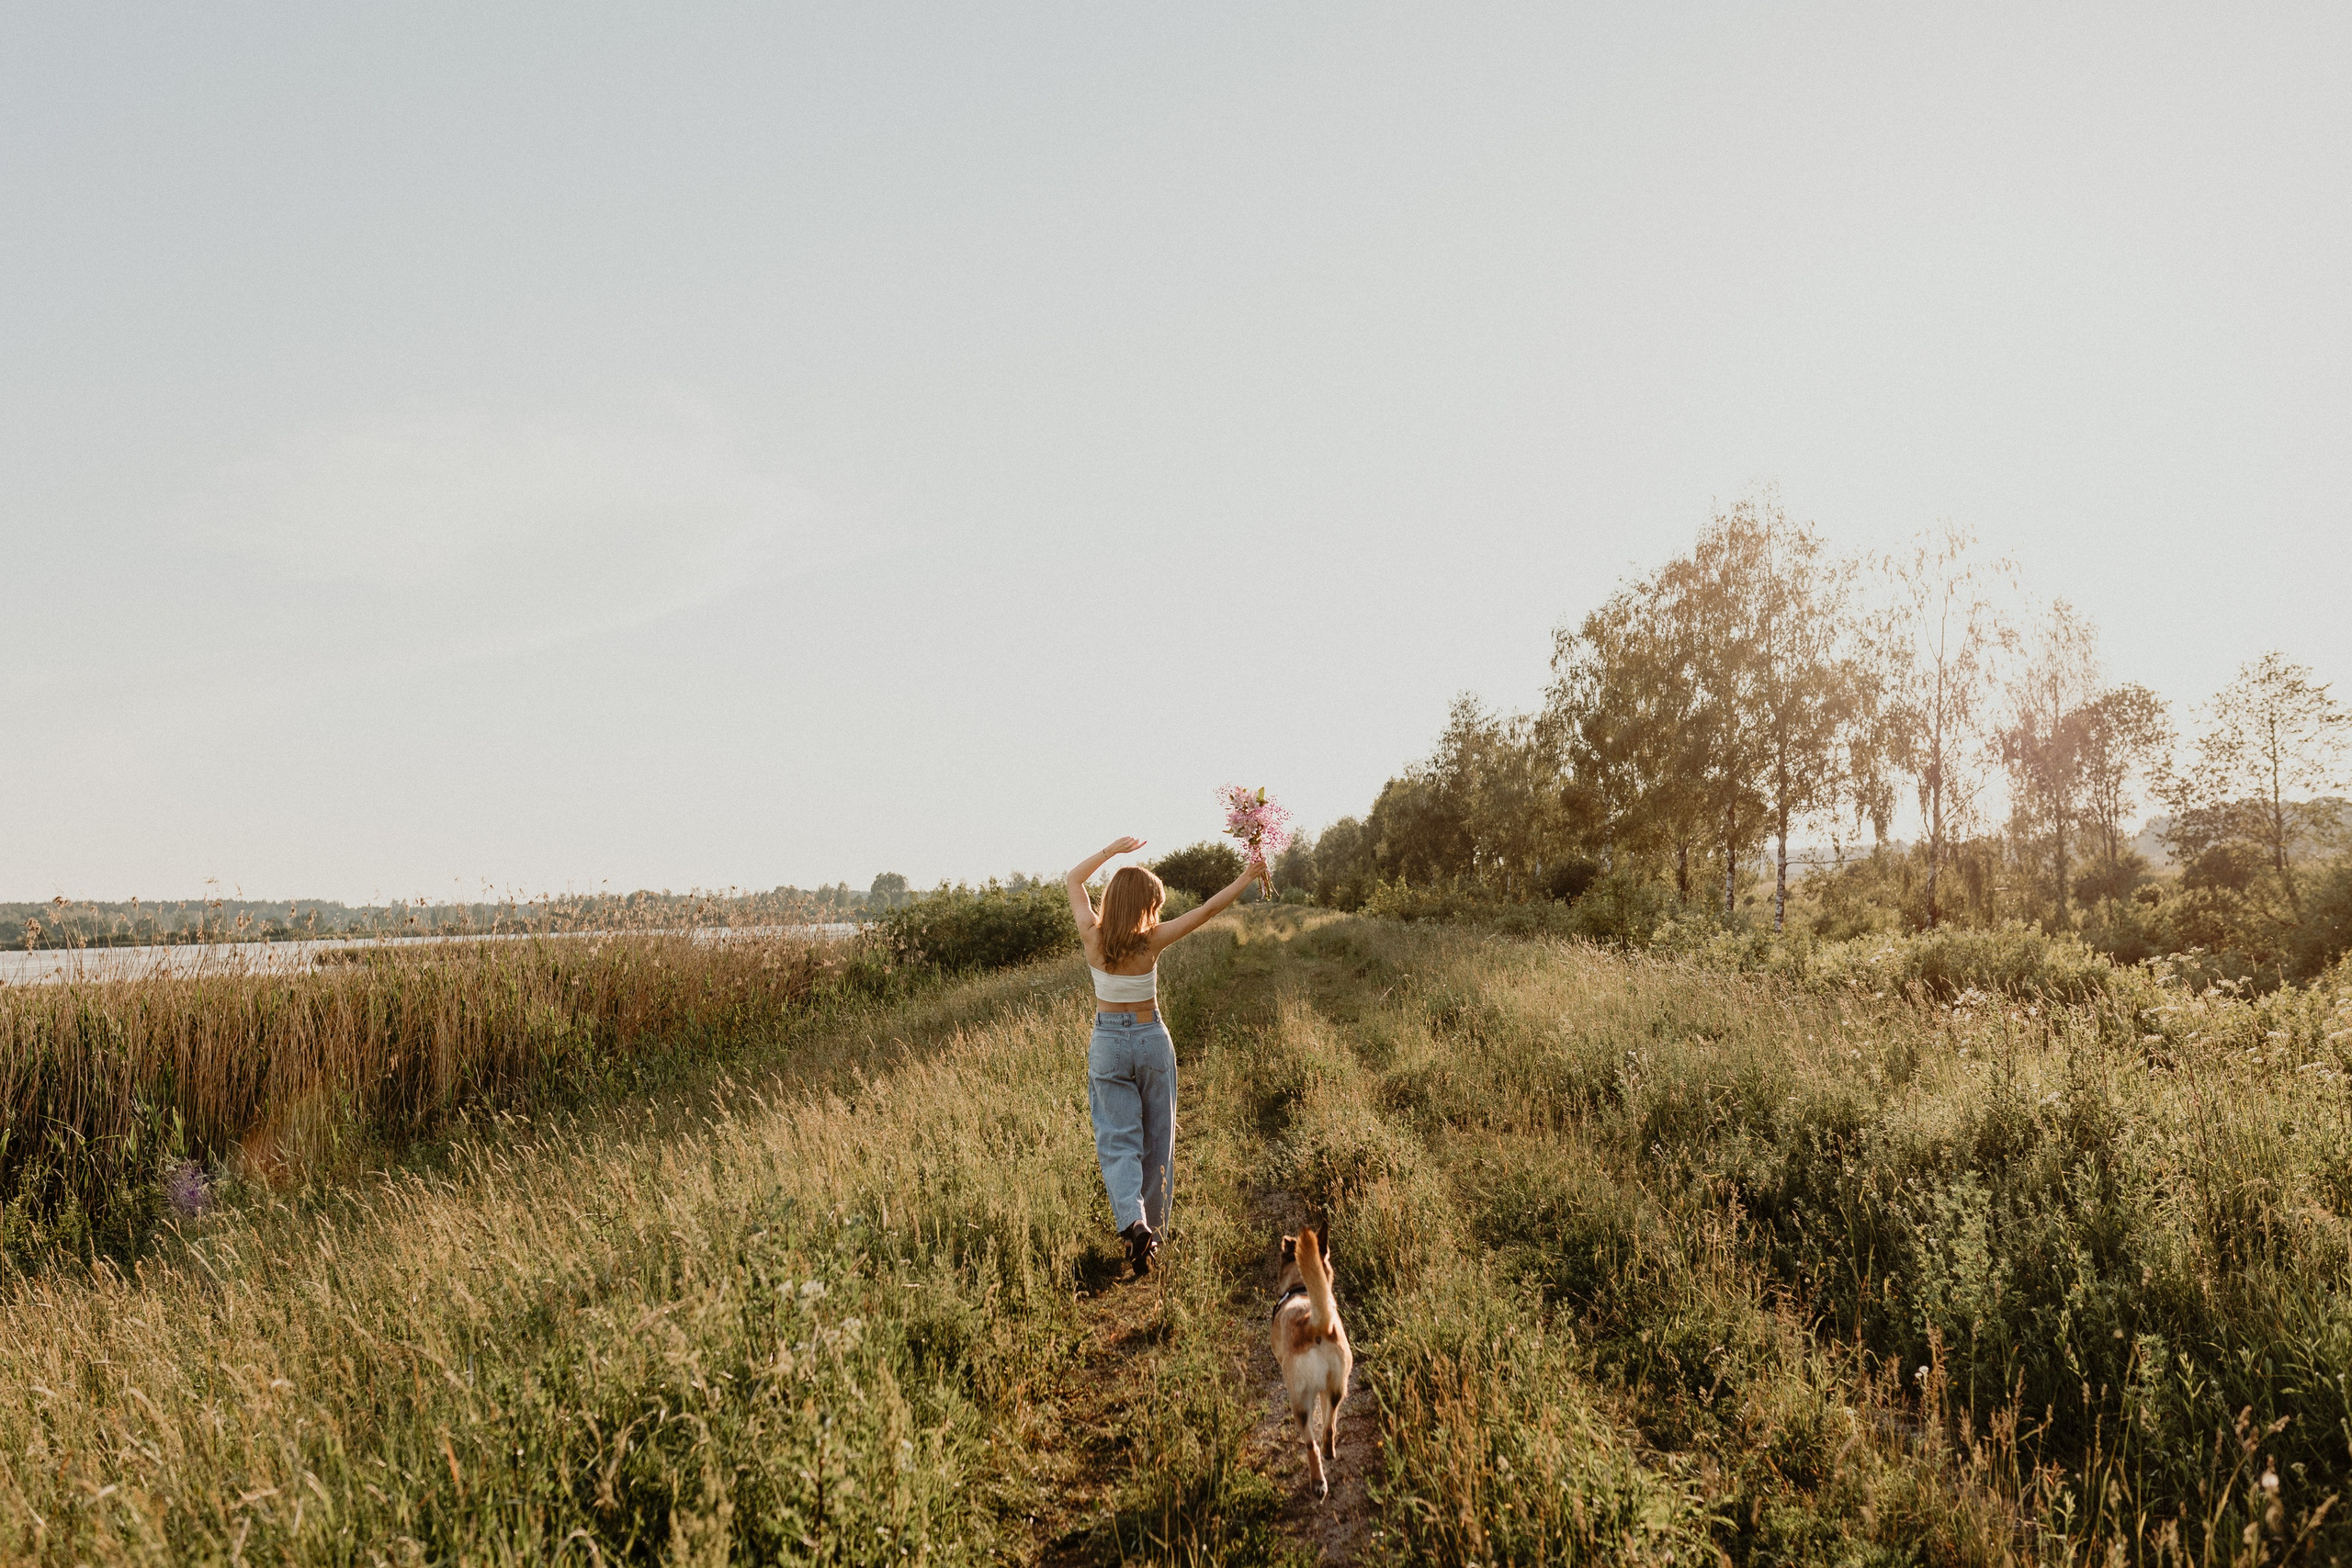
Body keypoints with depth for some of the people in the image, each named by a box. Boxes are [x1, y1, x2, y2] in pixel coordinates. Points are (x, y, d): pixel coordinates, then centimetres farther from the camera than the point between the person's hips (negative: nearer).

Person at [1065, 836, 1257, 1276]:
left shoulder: (1093, 936, -11)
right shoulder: (1151, 941, -16)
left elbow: (1074, 879, 4)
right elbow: (1206, 911, -10)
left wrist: (1111, 850, 4)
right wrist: (1244, 880, -2)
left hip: (1107, 1044, 1)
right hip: (1151, 1040, -1)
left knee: (1117, 1140, 0)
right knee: (1157, 1139, 13)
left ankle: (1132, 1222, -22)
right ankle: (1154, 1229, 21)